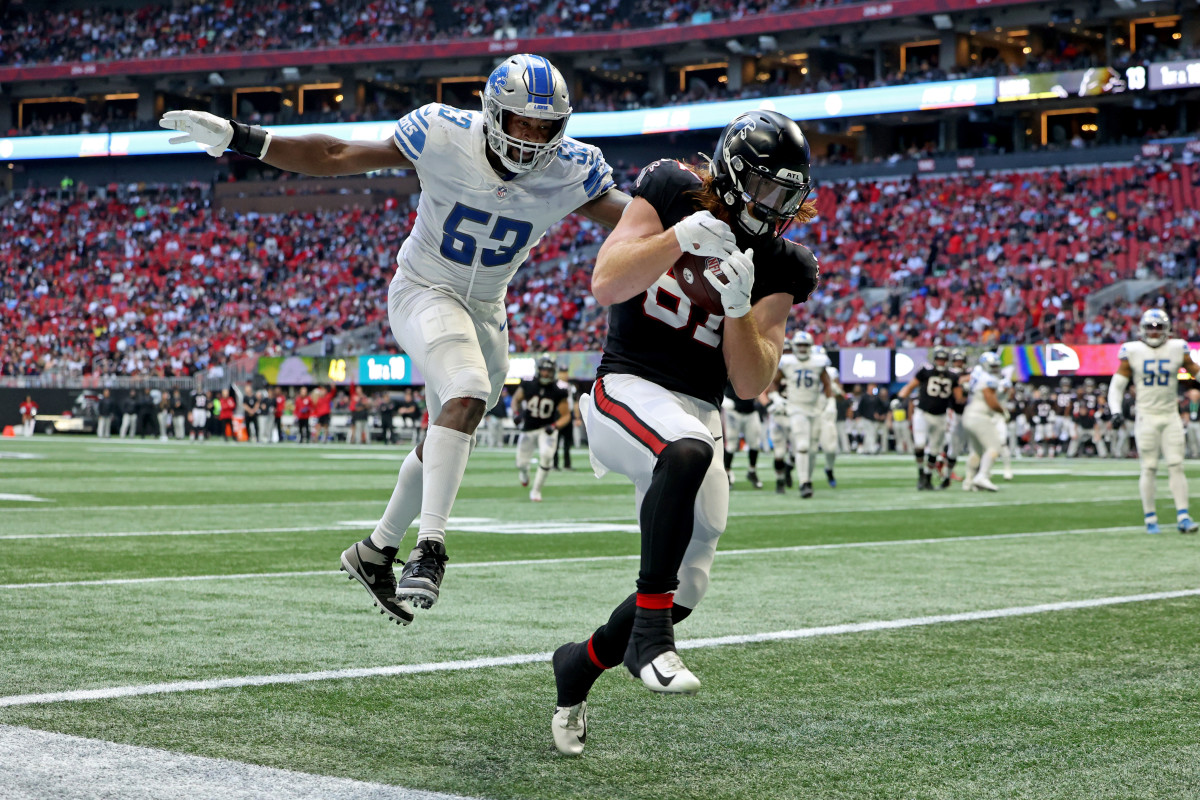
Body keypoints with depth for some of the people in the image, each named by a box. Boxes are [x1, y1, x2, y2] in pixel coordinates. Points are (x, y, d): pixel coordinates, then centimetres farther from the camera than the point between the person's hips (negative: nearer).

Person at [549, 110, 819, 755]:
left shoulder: (779, 268, 4)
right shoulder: (671, 193, -2)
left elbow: (750, 385, -4)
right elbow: (605, 286, -13)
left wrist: (738, 306, -19)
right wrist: (678, 237, -24)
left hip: (697, 412, 5)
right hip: (628, 389, -5)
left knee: (683, 594, 3)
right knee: (689, 451, -40)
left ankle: (579, 664, 31)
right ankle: (648, 632, -33)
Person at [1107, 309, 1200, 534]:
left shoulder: (1177, 350, 2)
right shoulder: (1132, 352, -2)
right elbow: (1117, 384, 1)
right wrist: (1115, 410, -11)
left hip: (1171, 417, 2)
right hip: (1146, 417, -2)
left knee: (1176, 466, -3)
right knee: (1149, 468, -1)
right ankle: (1150, 518, 7)